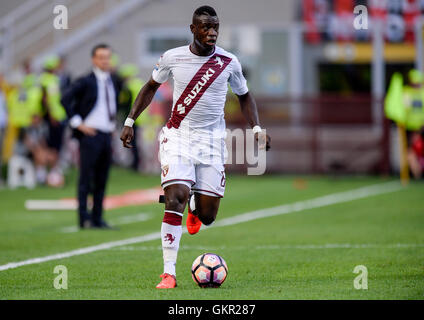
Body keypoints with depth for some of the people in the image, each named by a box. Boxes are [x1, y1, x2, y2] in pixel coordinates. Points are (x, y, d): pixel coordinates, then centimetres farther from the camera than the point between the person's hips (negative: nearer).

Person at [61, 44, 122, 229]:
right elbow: (66, 99, -14)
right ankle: (84, 219, -5)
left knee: (101, 179, 8)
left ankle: (97, 218, 13)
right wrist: (78, 123, -15)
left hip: (107, 135, 7)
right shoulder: (86, 82, -8)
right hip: (90, 135, -7)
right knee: (86, 177, -6)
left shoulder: (113, 82, 13)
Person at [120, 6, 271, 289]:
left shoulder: (229, 62, -2)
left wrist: (257, 128, 0)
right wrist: (130, 121, 10)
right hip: (178, 136, -1)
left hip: (212, 140, 1)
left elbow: (244, 96, 14)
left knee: (207, 216, 0)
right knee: (175, 198, -21)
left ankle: (195, 208, 41)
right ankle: (169, 273, -17)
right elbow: (151, 88, 14)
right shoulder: (173, 57, -3)